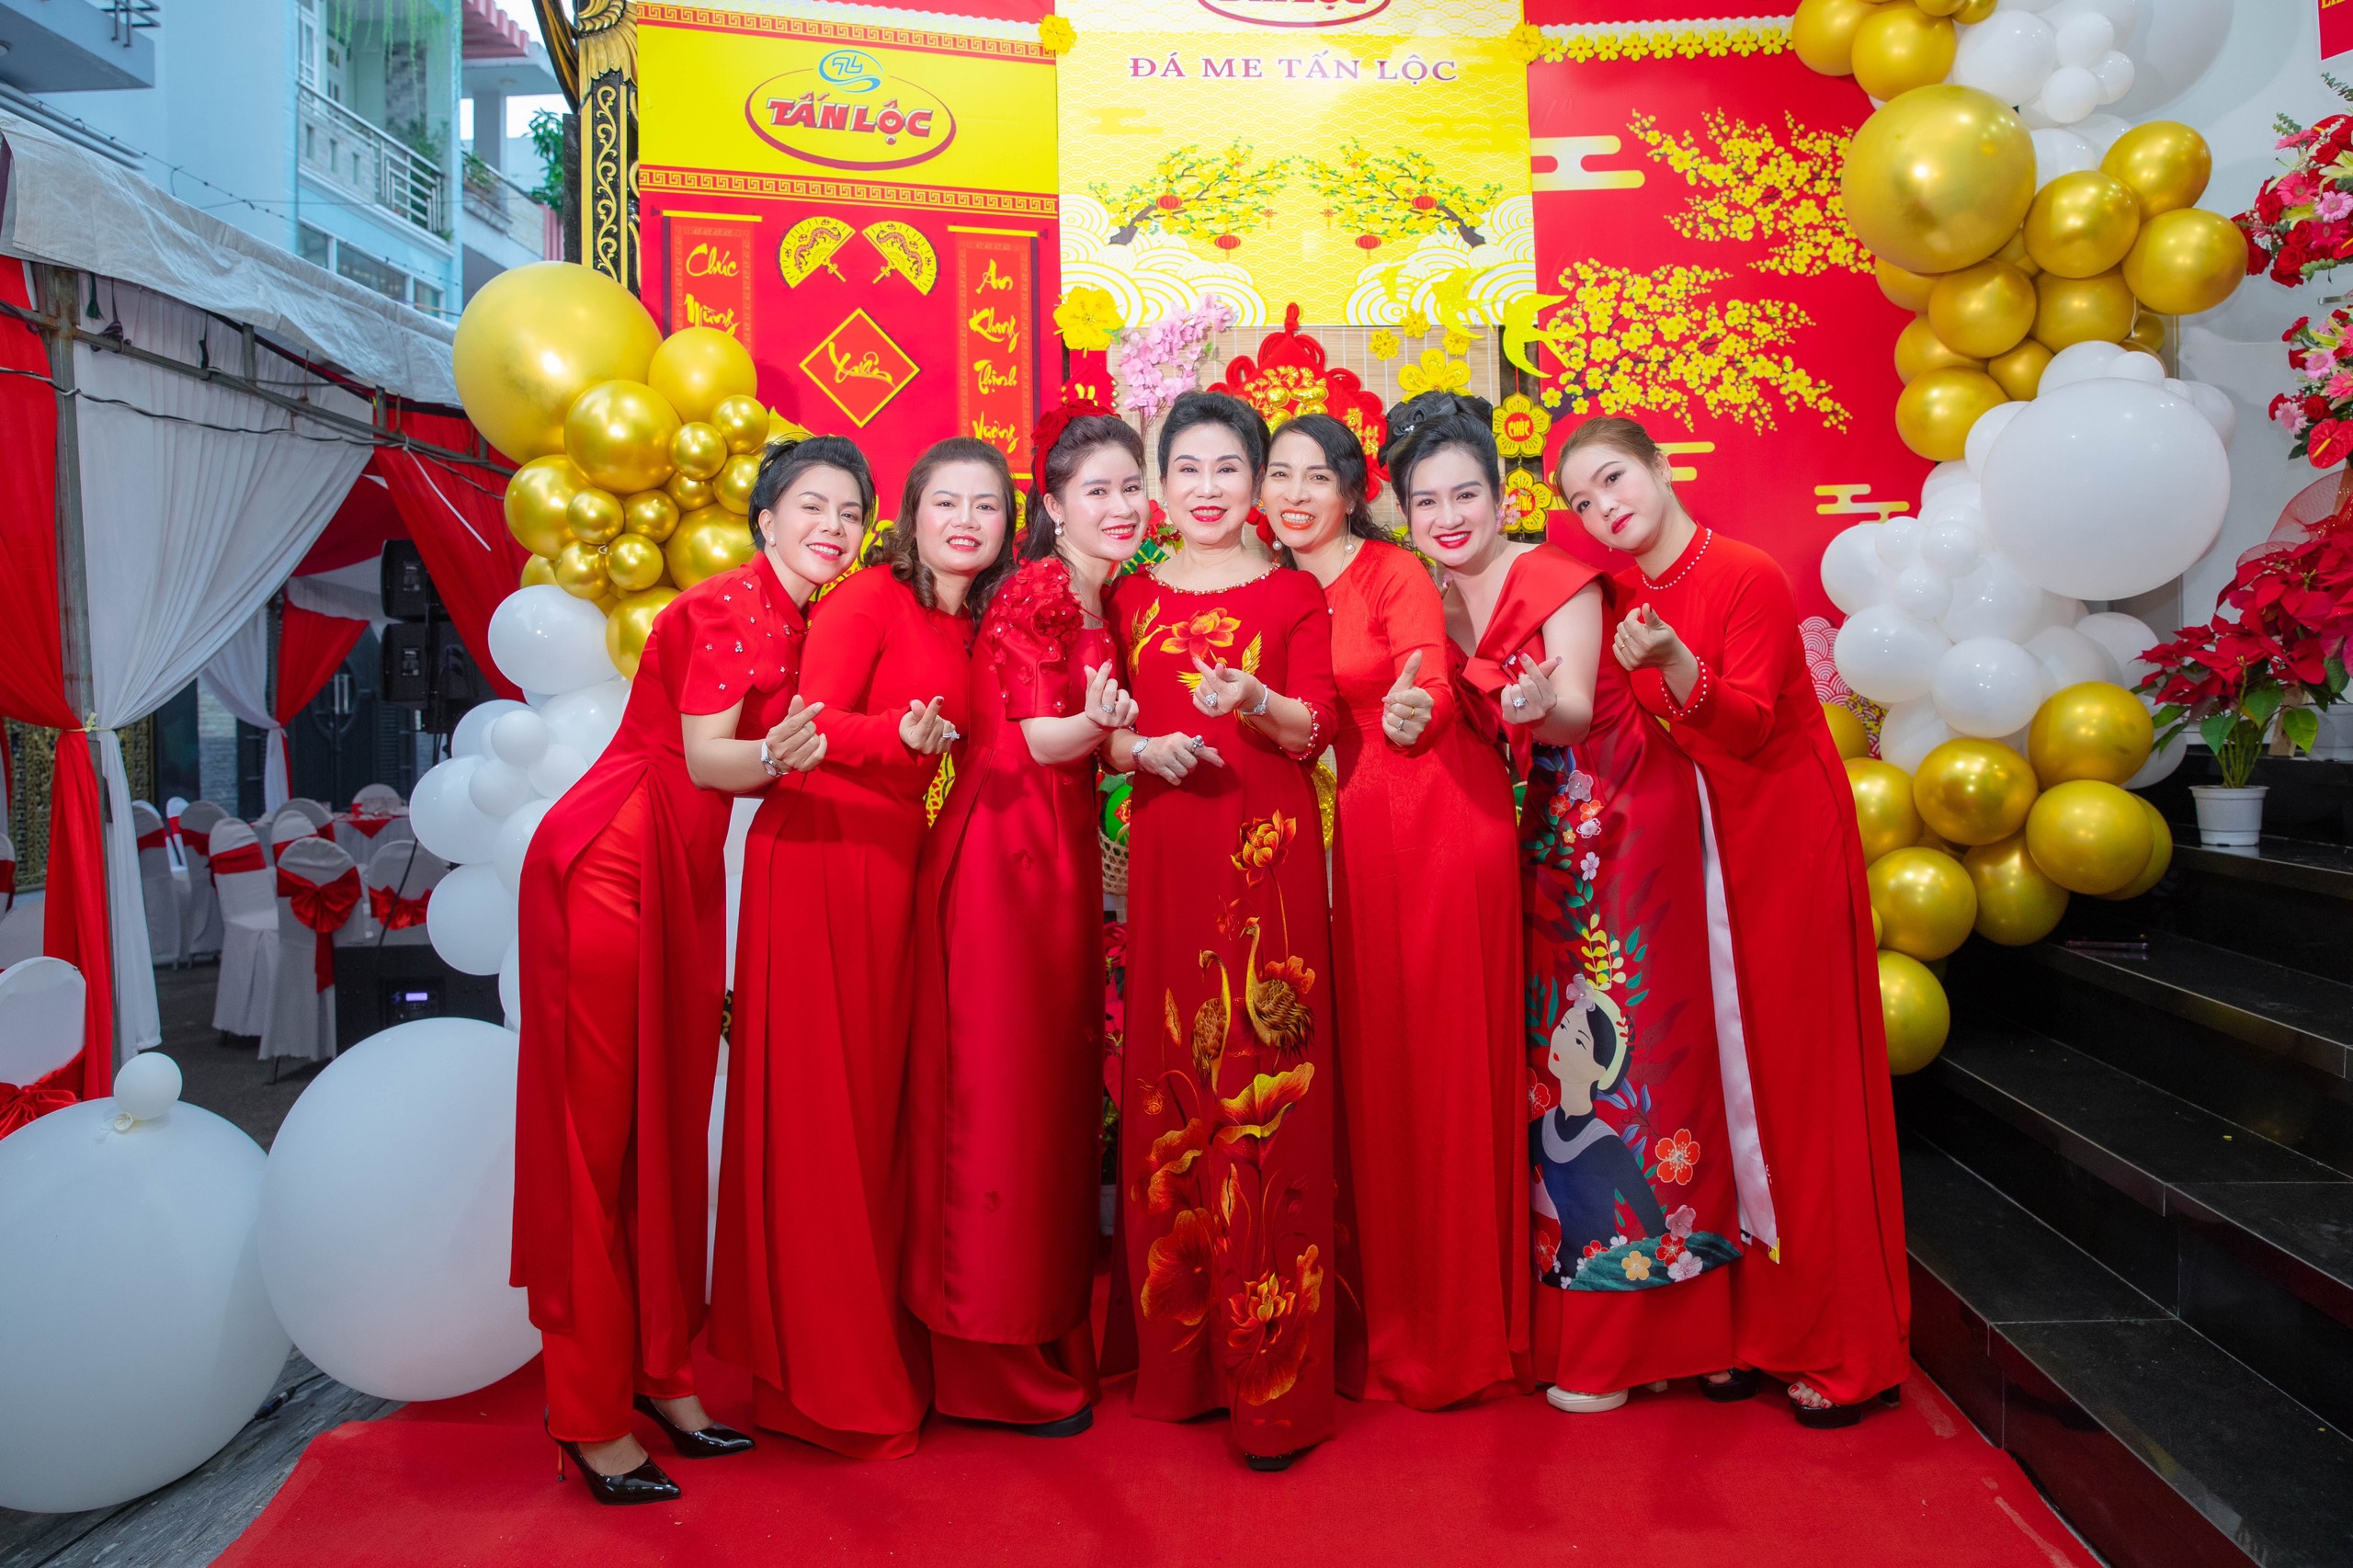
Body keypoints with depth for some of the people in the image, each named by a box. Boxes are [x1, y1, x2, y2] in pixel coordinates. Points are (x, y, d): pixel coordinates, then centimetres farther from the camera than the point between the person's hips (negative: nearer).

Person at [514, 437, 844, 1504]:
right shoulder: (732, 607, -11)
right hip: (606, 865, -8)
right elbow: (704, 759, -17)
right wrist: (775, 754, -36)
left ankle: (660, 1371, 20)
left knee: (669, 1121, 10)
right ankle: (591, 1415, 6)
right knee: (599, 1125, -3)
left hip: (684, 877, 8)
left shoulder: (793, 624, 14)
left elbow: (776, 759, 11)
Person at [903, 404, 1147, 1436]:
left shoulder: (1105, 602, 14)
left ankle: (1057, 1327, 25)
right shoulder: (1037, 594, -11)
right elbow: (1036, 740, -18)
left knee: (1062, 1076, 12)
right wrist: (1097, 724, -36)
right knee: (1003, 1087, -2)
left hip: (1067, 853, 8)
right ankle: (1002, 1363, 9)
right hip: (1004, 854, -8)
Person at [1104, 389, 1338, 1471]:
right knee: (1165, 1090, 4)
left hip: (1267, 860, -3)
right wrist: (1142, 749, -8)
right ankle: (1177, 1359, 17)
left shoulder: (1293, 594, 6)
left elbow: (1315, 731, -2)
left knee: (1263, 1093, -5)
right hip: (1163, 854, 3)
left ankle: (1275, 1385, 4)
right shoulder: (1130, 598, 14)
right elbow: (1103, 732, 13)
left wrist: (1256, 703, -22)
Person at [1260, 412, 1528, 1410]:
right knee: (1365, 1061, 9)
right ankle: (1382, 1320, 22)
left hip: (1439, 819, -6)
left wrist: (1417, 712, -39)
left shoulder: (1395, 573, -4)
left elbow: (1430, 683, -18)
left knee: (1441, 1057, -1)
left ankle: (1458, 1332, 13)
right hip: (1350, 831, 6)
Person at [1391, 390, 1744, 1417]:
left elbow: (1576, 711, -23)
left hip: (1627, 821, -6)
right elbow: (1473, 733, 9)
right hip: (1547, 833, 6)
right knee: (1557, 1050, 7)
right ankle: (1567, 1314, 18)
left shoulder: (1556, 578, -11)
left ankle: (1619, 1338, 6)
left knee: (1615, 1045, -5)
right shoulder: (1437, 606, 6)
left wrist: (1538, 706, -42)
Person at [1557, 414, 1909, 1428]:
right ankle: (1747, 1324, 17)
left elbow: (1747, 724, -20)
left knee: (1799, 1077, -2)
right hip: (1690, 845, 6)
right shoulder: (1623, 597, 7)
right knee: (1718, 1082, 6)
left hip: (1785, 839, -6)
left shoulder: (1748, 577, -12)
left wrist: (1675, 667, -36)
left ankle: (1839, 1348, 10)